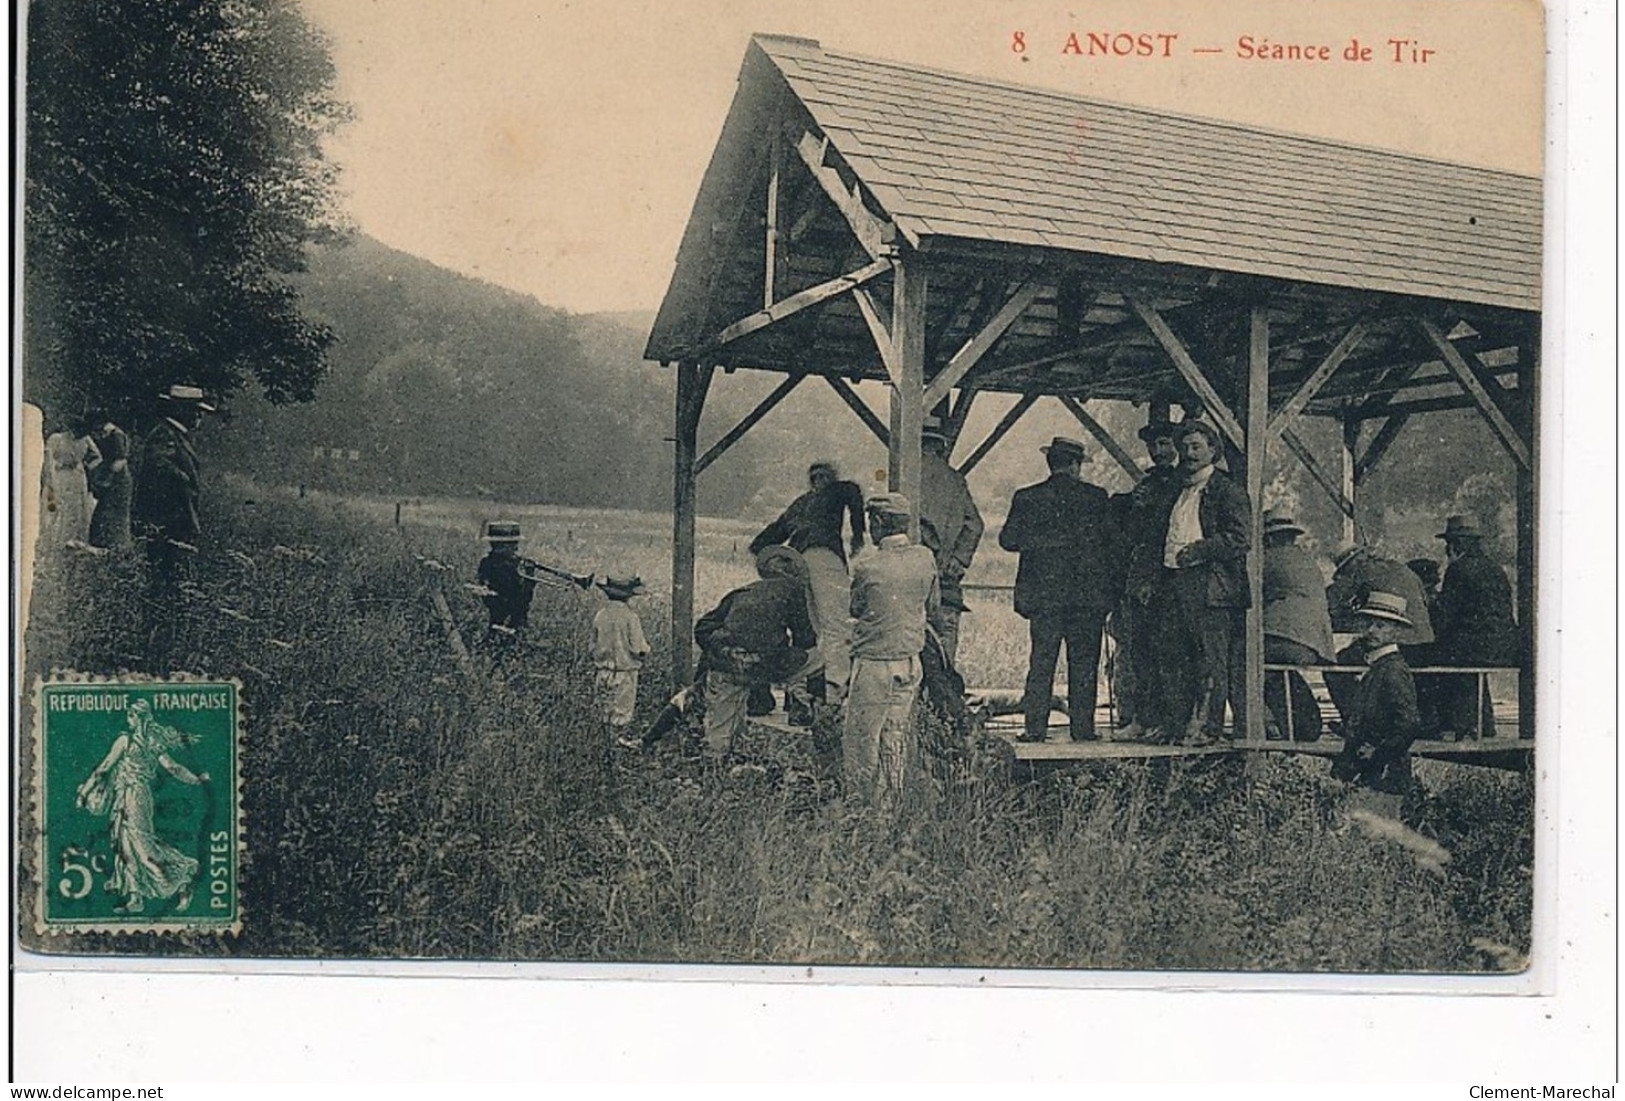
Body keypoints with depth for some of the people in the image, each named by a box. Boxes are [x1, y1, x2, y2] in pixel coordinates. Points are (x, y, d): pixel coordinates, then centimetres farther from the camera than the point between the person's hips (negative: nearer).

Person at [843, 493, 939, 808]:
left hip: (874, 662, -5)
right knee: (897, 736, 12)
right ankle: (889, 802, 18)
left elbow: (855, 611, 3)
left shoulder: (867, 568, -14)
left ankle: (856, 800, 10)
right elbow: (933, 607, 11)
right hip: (911, 661, 5)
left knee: (860, 736, 5)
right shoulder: (926, 559, -2)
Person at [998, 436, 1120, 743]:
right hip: (1088, 592, -1)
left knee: (1041, 662, 5)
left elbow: (1008, 539, -1)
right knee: (1084, 664, 6)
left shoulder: (1026, 498, 0)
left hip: (1043, 593, 1)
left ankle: (1035, 727, 2)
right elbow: (1112, 539, 1)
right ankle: (1082, 727, 7)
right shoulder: (1096, 497, -1)